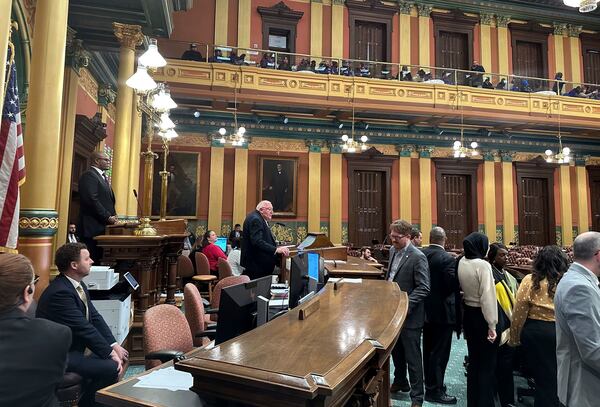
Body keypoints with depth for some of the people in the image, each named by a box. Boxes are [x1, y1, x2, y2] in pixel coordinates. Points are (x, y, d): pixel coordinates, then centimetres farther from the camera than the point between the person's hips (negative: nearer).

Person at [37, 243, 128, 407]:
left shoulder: (79, 285, 4)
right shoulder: (60, 292, -25)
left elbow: (95, 317, 4)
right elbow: (84, 328, -25)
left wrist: (114, 345, -5)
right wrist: (110, 353, -18)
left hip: (75, 347, 10)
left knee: (119, 357, 6)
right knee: (111, 367, -20)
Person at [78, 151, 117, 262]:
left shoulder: (103, 177, 22)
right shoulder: (89, 175, -7)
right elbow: (92, 200, -18)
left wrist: (113, 217, 8)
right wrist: (108, 217, -15)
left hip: (102, 227, 9)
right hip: (93, 227, -9)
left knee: (98, 259, 7)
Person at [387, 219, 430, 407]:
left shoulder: (418, 257, -19)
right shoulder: (393, 250, 5)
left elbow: (424, 288, -20)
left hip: (409, 316, -7)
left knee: (412, 357, 5)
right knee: (396, 351, 22)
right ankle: (400, 382, 44)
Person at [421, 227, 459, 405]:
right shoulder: (447, 258, -18)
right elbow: (454, 283, -23)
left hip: (426, 309, 7)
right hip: (442, 310, -7)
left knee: (428, 349, 19)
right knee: (440, 352, 4)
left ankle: (430, 382, 34)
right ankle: (435, 390, 11)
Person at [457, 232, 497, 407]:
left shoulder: (461, 262, 0)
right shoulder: (483, 265, -20)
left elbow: (462, 287, 2)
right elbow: (487, 296, -21)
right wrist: (492, 324, -18)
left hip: (468, 314, 7)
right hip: (481, 316, -7)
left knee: (474, 359, 20)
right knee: (486, 363, 7)